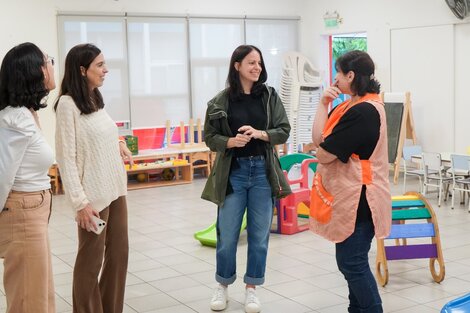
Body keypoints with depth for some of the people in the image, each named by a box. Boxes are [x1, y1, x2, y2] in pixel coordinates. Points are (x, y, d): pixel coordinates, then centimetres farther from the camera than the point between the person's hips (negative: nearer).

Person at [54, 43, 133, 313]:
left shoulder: (97, 99, 11)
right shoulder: (68, 103, -13)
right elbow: (67, 157, -16)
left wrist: (118, 146, 5)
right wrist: (80, 201, -19)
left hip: (116, 189, 8)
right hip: (94, 195, -8)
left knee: (119, 253, 14)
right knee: (91, 260, 4)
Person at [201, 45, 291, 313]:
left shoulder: (270, 96, 2)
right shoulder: (220, 102, -3)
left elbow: (284, 131, 0)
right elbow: (210, 137, 0)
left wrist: (260, 134, -17)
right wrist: (230, 142, -19)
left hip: (263, 171, 2)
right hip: (233, 172, -1)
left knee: (260, 234, 8)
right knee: (227, 235, 6)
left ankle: (252, 288, 23)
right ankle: (223, 286, 26)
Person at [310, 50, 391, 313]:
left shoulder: (363, 111, -21)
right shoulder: (353, 106, 12)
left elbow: (324, 154, -20)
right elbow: (318, 140, 6)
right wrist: (324, 104, -2)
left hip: (357, 198, -10)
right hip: (349, 197, 10)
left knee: (352, 262, -2)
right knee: (352, 260, 17)